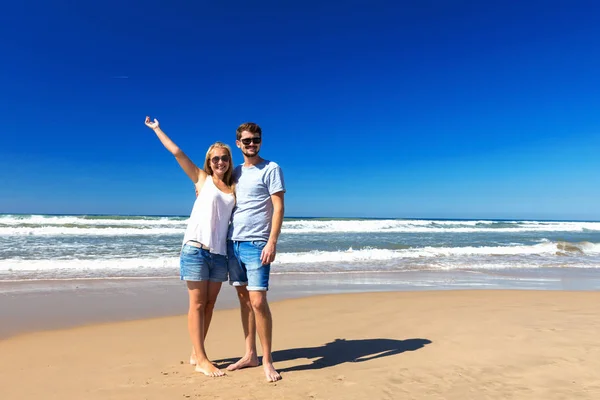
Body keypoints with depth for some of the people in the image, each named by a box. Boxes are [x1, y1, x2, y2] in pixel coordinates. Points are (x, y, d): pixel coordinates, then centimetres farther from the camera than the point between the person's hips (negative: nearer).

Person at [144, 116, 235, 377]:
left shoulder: (234, 189, 14)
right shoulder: (202, 179, 6)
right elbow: (176, 152, 6)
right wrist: (156, 129, 11)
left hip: (220, 253, 4)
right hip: (196, 248, -4)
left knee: (209, 305, 7)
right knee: (197, 304, -1)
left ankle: (195, 354, 19)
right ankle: (202, 360, 4)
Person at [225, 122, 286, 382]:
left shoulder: (271, 169, -2)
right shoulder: (235, 172, 17)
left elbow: (278, 207, -8)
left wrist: (272, 242, -17)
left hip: (256, 244, -6)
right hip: (232, 243, 6)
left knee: (258, 301, -8)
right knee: (244, 300, 11)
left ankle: (267, 361, 6)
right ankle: (250, 355, 21)